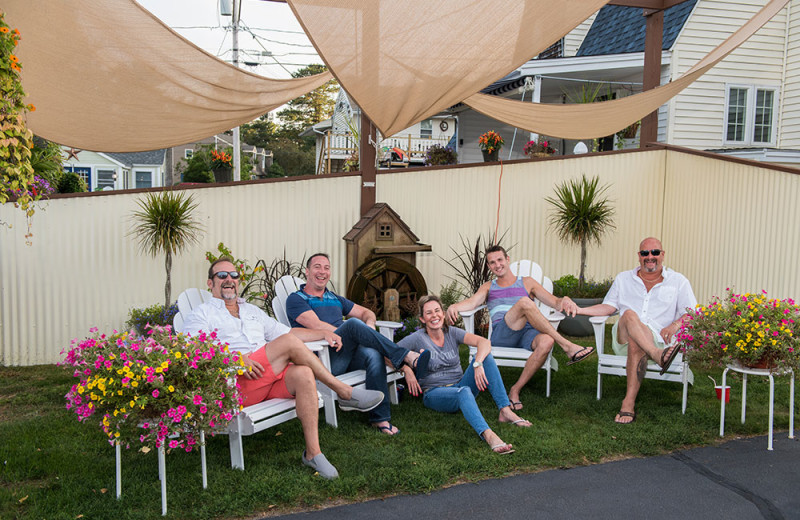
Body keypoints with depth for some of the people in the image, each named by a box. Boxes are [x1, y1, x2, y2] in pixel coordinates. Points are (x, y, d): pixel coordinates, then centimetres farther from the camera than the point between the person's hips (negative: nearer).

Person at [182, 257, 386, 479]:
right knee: (289, 344, -25)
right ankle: (344, 392, -17)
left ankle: (312, 452, -30)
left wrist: (324, 334, 19)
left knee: (303, 373, -30)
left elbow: (287, 331, 33)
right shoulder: (202, 315, 13)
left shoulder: (252, 311, 32)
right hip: (233, 382, -5)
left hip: (271, 378, 5)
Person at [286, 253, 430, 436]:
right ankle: (408, 357, -31)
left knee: (373, 354, -30)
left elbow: (367, 312, 26)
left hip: (347, 355, 6)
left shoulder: (335, 299, 27)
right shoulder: (296, 299, 6)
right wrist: (355, 334, -17)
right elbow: (316, 325, -10)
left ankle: (380, 418, -26)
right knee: (353, 323, -30)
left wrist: (369, 326, 0)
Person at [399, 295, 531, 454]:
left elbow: (484, 342, -14)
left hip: (460, 385, 4)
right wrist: (406, 370, -23)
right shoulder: (417, 338, -6)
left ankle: (505, 411, -28)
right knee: (464, 392, -39)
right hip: (434, 393, -4)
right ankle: (488, 435, -62)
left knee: (485, 355, -19)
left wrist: (477, 364, -32)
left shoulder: (452, 333, 1)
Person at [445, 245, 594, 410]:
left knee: (546, 341, -37)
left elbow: (554, 302, 11)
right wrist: (454, 306, -20)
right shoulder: (488, 287, 25)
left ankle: (515, 390, -24)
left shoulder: (527, 283, 23)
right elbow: (472, 302, 3)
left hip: (526, 333, 2)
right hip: (500, 334, -1)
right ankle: (567, 346, -29)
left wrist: (565, 301, -15)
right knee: (524, 302, -31)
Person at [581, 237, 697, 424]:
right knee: (629, 315, -33)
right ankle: (658, 356, -52)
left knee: (636, 344, -38)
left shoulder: (678, 281, 17)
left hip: (658, 340, -2)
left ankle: (629, 403, -40)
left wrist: (676, 324, -13)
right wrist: (579, 310, 3)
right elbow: (608, 307, 18)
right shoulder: (623, 279, 24)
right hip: (623, 339, 2)